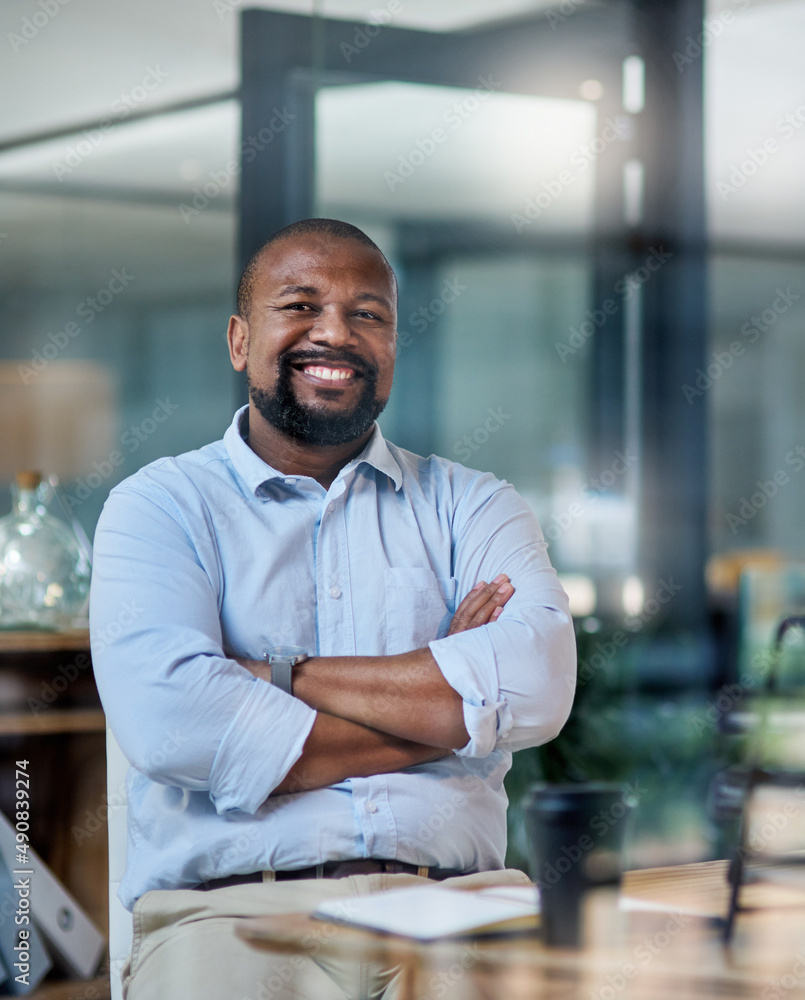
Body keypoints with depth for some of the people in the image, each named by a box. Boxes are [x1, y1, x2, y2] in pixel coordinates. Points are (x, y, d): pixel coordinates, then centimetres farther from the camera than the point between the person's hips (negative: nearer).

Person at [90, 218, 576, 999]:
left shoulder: (470, 507, 17)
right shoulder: (159, 507, 9)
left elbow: (536, 688, -3)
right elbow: (169, 721, -10)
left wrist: (277, 675, -5)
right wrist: (443, 705, -3)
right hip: (233, 906, -2)